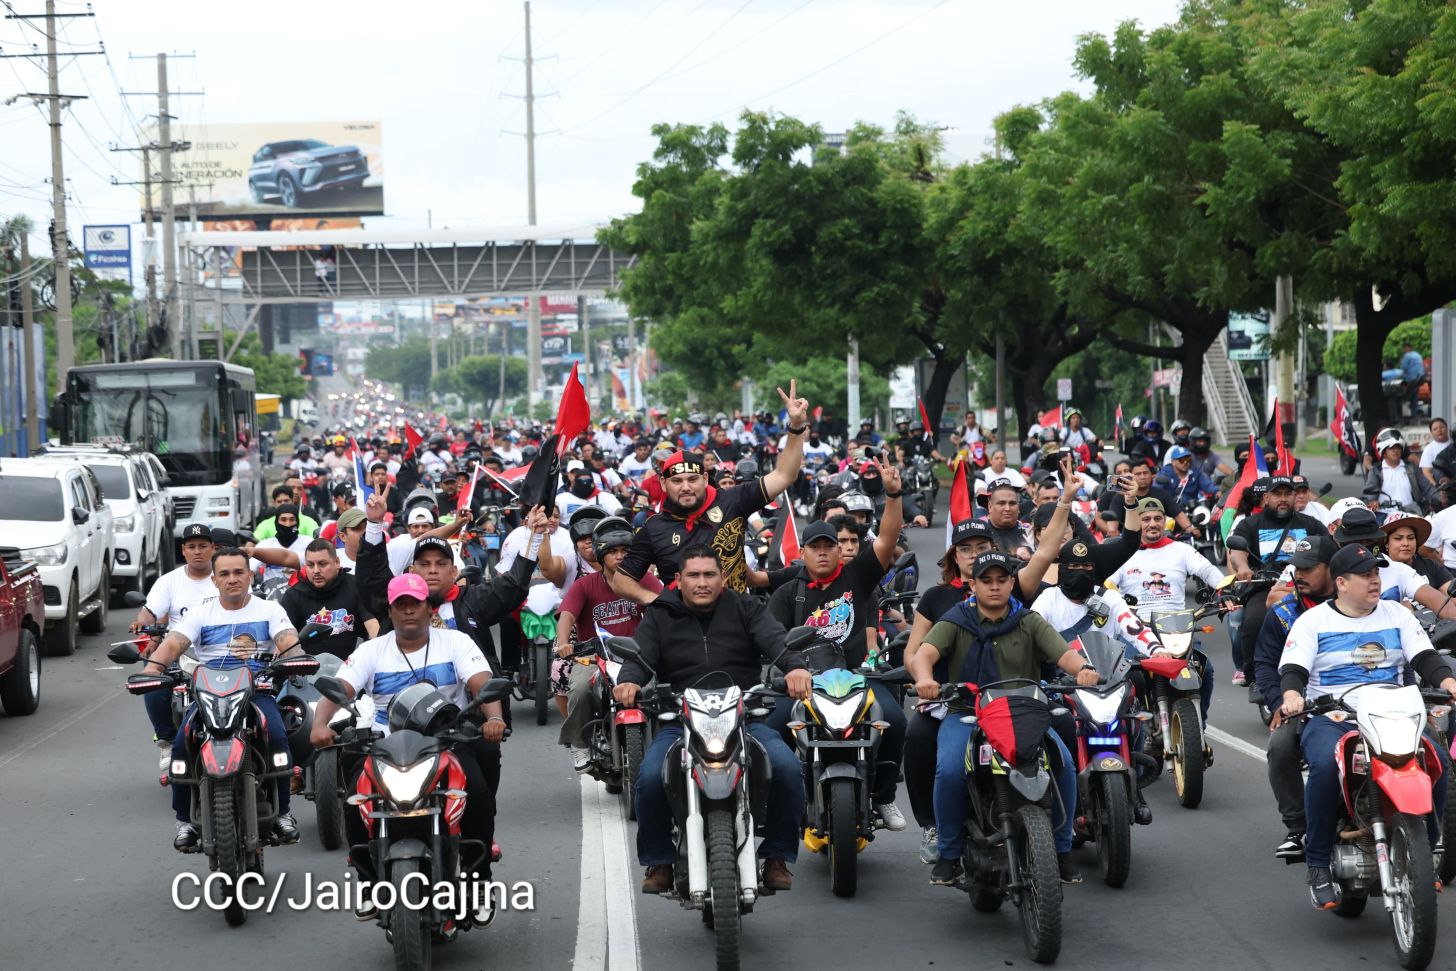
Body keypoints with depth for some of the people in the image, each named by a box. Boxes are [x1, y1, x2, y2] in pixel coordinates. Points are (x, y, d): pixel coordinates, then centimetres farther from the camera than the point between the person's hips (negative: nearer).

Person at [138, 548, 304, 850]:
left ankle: (282, 813, -13)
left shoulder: (269, 610, 12)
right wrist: (152, 665, -24)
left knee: (277, 737, -30)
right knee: (182, 744, -26)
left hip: (257, 692, -1)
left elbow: (288, 640, -5)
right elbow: (173, 643, -2)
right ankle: (186, 819, -9)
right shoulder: (200, 614, 13)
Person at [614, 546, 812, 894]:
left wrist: (794, 667, -31)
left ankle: (777, 856, -5)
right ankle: (658, 862, -5)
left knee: (788, 769, -25)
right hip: (679, 723, 0)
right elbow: (641, 657, -2)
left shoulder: (746, 609, 10)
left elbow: (775, 639, -7)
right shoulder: (659, 617, 12)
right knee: (650, 777, -28)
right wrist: (628, 681, -28)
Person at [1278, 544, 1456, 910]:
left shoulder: (1397, 615, 17)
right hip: (1330, 718, -3)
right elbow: (1293, 668, -3)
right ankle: (1318, 866, -23)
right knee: (1327, 765, -36)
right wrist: (1292, 694, -26)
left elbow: (1424, 657, 7)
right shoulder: (1313, 620, 8)